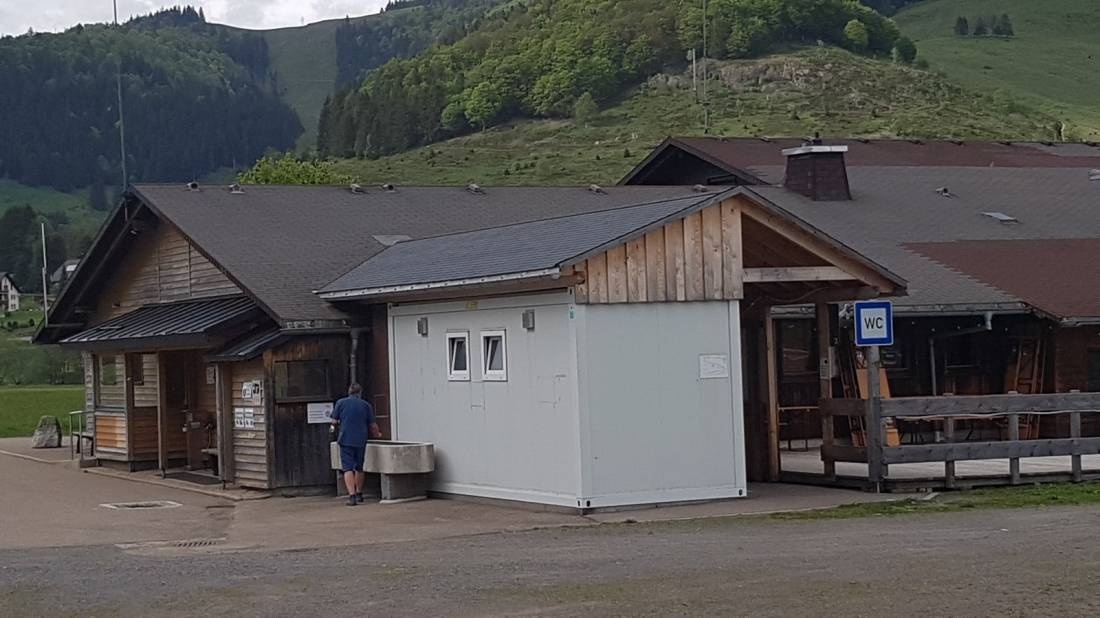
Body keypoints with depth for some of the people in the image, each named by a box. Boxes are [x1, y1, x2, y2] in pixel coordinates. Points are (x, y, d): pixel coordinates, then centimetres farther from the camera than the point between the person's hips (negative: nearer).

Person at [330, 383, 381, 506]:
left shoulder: (340, 403, -1)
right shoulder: (366, 405, 3)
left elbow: (334, 422, 1)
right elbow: (372, 425, 5)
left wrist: (337, 425, 24)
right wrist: (377, 434, 24)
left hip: (346, 440, -2)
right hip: (361, 440, 2)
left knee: (348, 468, -4)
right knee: (359, 467, 18)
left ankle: (352, 495, -17)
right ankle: (359, 494, 29)